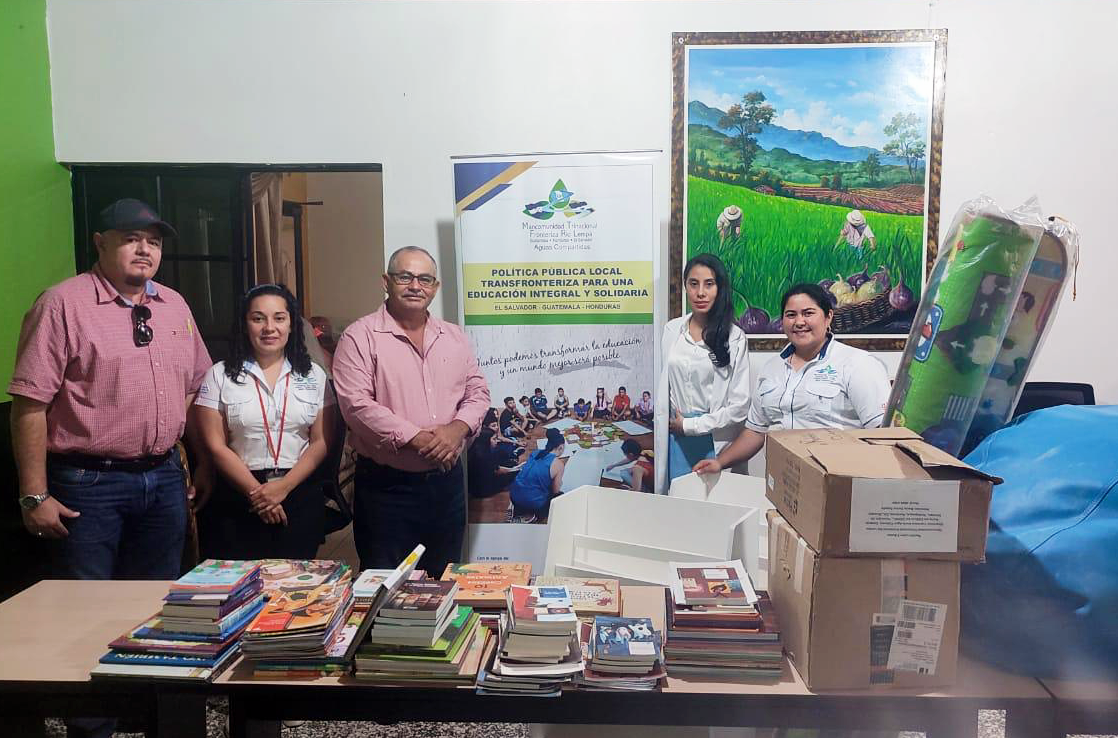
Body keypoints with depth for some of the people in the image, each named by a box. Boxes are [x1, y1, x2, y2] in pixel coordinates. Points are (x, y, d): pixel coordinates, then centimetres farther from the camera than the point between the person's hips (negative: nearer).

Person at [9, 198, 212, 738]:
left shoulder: (174, 305, 9)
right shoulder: (63, 303, -8)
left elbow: (195, 389, 15)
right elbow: (29, 403, -11)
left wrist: (204, 463, 12)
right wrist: (35, 496, -12)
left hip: (163, 478, 5)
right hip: (87, 484, -5)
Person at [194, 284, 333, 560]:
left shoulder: (314, 375, 6)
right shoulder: (220, 375, 2)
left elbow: (321, 442, 1)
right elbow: (216, 446, -3)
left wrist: (284, 487, -11)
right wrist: (256, 492, -10)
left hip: (300, 494, 1)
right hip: (237, 499, -1)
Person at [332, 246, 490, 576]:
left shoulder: (454, 337, 10)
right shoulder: (360, 337, -6)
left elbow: (478, 391, 10)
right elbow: (356, 404, -16)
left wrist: (458, 428, -11)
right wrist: (417, 438, -21)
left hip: (447, 482, 5)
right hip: (386, 485, -5)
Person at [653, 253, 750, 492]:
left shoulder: (734, 337, -7)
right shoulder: (672, 330, 5)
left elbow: (739, 406, -9)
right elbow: (664, 389, 10)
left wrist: (690, 425, -7)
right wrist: (671, 427, 5)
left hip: (716, 440, -3)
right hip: (675, 439, 3)